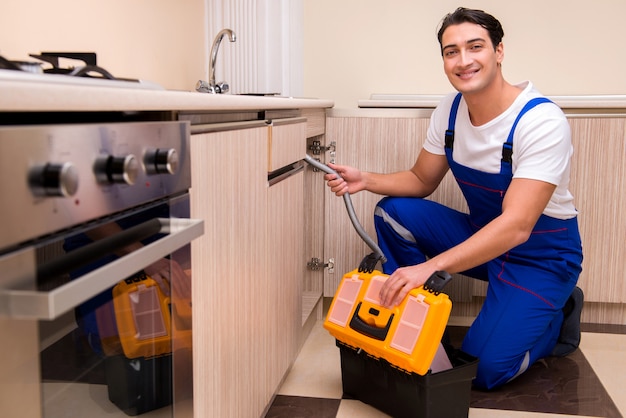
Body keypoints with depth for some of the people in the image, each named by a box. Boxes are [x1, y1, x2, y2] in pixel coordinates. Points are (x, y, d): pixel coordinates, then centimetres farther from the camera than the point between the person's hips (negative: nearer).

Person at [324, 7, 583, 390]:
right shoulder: (450, 110, -6)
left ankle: (559, 316, 10)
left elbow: (517, 226, -34)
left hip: (542, 254, -5)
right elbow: (421, 180, 6)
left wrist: (429, 266, -44)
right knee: (393, 212, -13)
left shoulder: (542, 121, -26)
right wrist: (365, 180, -15)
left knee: (483, 369, -18)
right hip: (481, 235, 6)